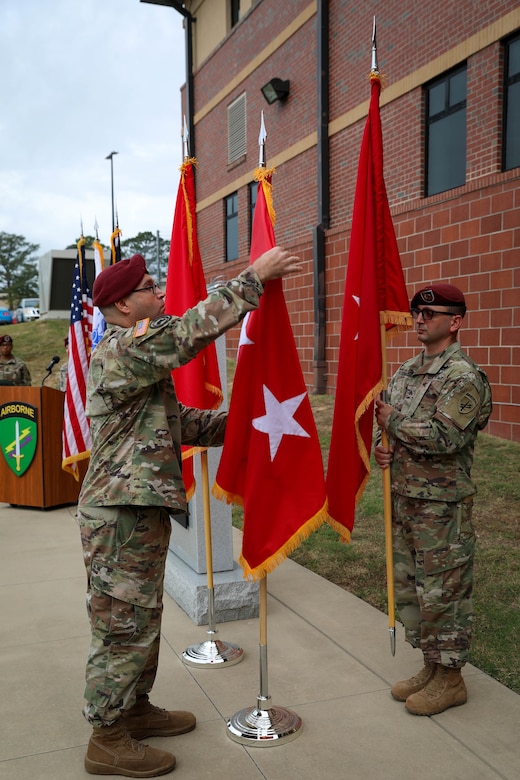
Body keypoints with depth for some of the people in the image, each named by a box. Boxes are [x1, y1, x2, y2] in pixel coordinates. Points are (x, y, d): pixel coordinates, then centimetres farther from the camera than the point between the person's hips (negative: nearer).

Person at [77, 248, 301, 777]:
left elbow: (178, 421, 18)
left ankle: (133, 708, 36)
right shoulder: (120, 351, -17)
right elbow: (192, 330, -28)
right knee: (123, 624, 1)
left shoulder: (140, 355, 17)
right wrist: (255, 276, -24)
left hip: (142, 510, 10)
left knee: (142, 620, 20)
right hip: (121, 513, -10)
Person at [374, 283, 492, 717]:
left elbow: (444, 437, -25)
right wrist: (385, 450, -1)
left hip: (443, 504, -8)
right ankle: (431, 667, 32)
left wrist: (393, 420, -17)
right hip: (404, 497, 9)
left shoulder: (464, 376, -15)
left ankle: (450, 679, 19)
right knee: (409, 584, 16)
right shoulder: (407, 372, 11)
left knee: (443, 590, 2)